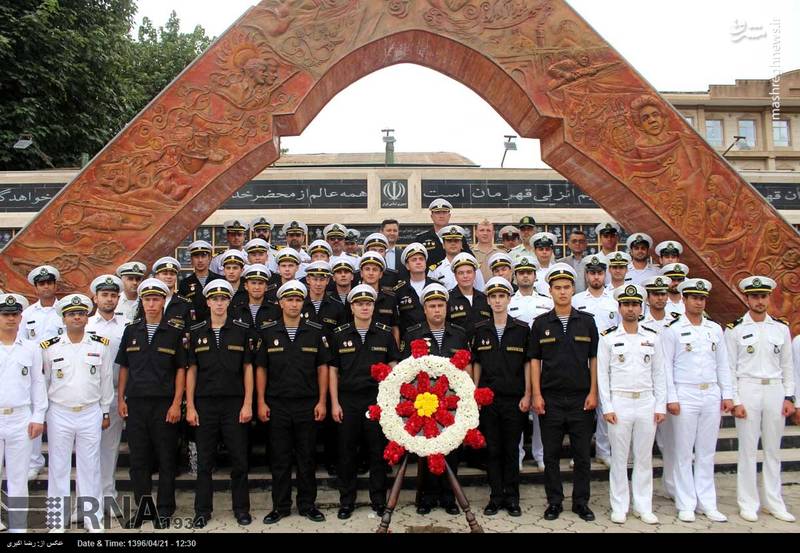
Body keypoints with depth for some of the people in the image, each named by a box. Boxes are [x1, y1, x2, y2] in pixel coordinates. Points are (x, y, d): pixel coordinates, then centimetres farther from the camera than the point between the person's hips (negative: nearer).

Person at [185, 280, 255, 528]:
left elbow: (248, 369, 1)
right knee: (204, 460, 8)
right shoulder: (195, 332, 5)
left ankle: (241, 508, 19)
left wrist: (248, 404, -5)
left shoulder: (243, 330, 1)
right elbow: (191, 370, 6)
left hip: (235, 403, -1)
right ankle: (202, 510, 21)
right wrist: (190, 406, 0)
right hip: (205, 404, 1)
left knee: (239, 458, 5)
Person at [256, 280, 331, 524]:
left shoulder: (315, 331, 2)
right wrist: (261, 402, -1)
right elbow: (261, 368, 5)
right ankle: (280, 506, 21)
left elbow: (322, 367, 3)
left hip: (308, 404, 0)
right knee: (280, 458, 8)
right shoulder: (267, 332, 2)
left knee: (306, 458, 8)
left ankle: (307, 505, 21)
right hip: (277, 405, 0)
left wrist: (322, 401, -2)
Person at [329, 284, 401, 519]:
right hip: (348, 401, 0)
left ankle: (378, 500, 20)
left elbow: (393, 367, 5)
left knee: (378, 451, 6)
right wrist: (334, 403, 0)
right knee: (347, 452, 7)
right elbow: (333, 370, 5)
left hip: (377, 400, 0)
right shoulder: (339, 335, 4)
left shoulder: (385, 333, 3)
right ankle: (346, 501, 20)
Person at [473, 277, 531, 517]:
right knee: (493, 449, 7)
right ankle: (496, 496, 18)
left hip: (514, 399, -1)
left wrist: (527, 395, -2)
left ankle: (512, 498, 18)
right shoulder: (480, 330, 5)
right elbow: (476, 364, 10)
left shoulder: (522, 329, 1)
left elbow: (528, 363, 2)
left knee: (512, 450, 6)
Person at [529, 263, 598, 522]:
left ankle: (581, 502, 21)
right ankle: (554, 501, 19)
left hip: (581, 398, 0)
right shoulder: (541, 323, 3)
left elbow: (594, 359, 6)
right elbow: (534, 361, 3)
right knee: (551, 454, 6)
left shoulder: (587, 321, 5)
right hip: (550, 399, 0)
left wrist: (593, 392, -1)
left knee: (582, 454, 7)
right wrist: (536, 394, -3)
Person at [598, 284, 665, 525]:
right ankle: (619, 507, 15)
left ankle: (643, 506, 20)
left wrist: (660, 406, 3)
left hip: (647, 403, 2)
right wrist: (607, 408, -7)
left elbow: (659, 374, 9)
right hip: (619, 403, -2)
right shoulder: (608, 338, 0)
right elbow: (602, 374, -2)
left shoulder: (652, 337, 8)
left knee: (644, 457, 9)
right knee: (619, 458, 5)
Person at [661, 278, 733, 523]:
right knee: (684, 452, 3)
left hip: (712, 396, 4)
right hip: (685, 395, -4)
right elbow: (666, 366, -5)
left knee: (707, 452, 10)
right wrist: (671, 398, -10)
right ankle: (686, 504, 12)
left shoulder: (715, 329, 10)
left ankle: (707, 503, 19)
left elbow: (723, 364, 12)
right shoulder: (672, 330, -3)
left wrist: (727, 394, 7)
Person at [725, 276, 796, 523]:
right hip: (747, 391, -3)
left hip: (775, 391, 3)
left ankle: (774, 502, 22)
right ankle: (748, 503, 12)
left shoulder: (781, 328, 8)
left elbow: (787, 366, 11)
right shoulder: (734, 330, -2)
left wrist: (788, 397, 5)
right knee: (748, 449, 2)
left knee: (773, 449, 10)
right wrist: (734, 401, -8)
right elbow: (729, 369, -3)